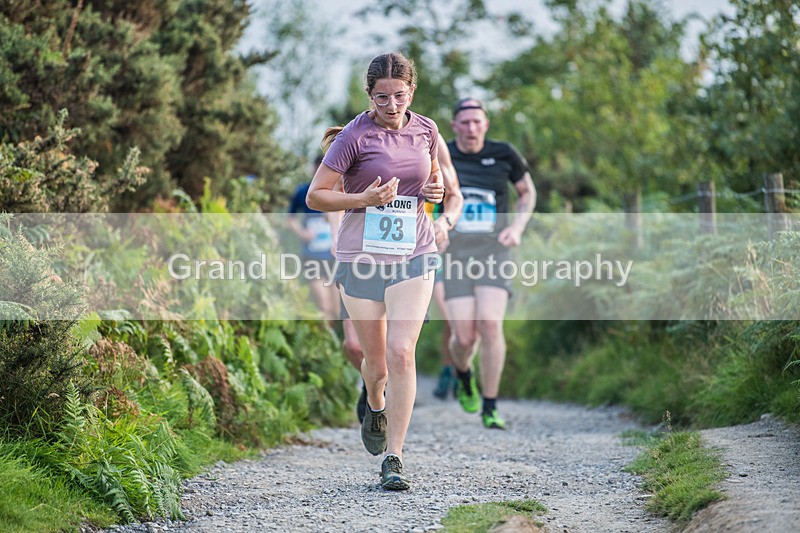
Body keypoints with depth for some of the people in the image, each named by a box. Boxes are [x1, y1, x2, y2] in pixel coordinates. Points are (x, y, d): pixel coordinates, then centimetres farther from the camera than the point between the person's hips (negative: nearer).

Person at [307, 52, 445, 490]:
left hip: (414, 256, 2)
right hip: (362, 257, -2)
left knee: (401, 354, -12)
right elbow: (315, 196, -7)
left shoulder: (426, 130, 5)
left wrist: (437, 189, 0)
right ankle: (375, 405, 45)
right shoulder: (354, 136, -8)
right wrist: (364, 199, -21)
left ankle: (393, 459, -6)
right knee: (376, 361, 7)